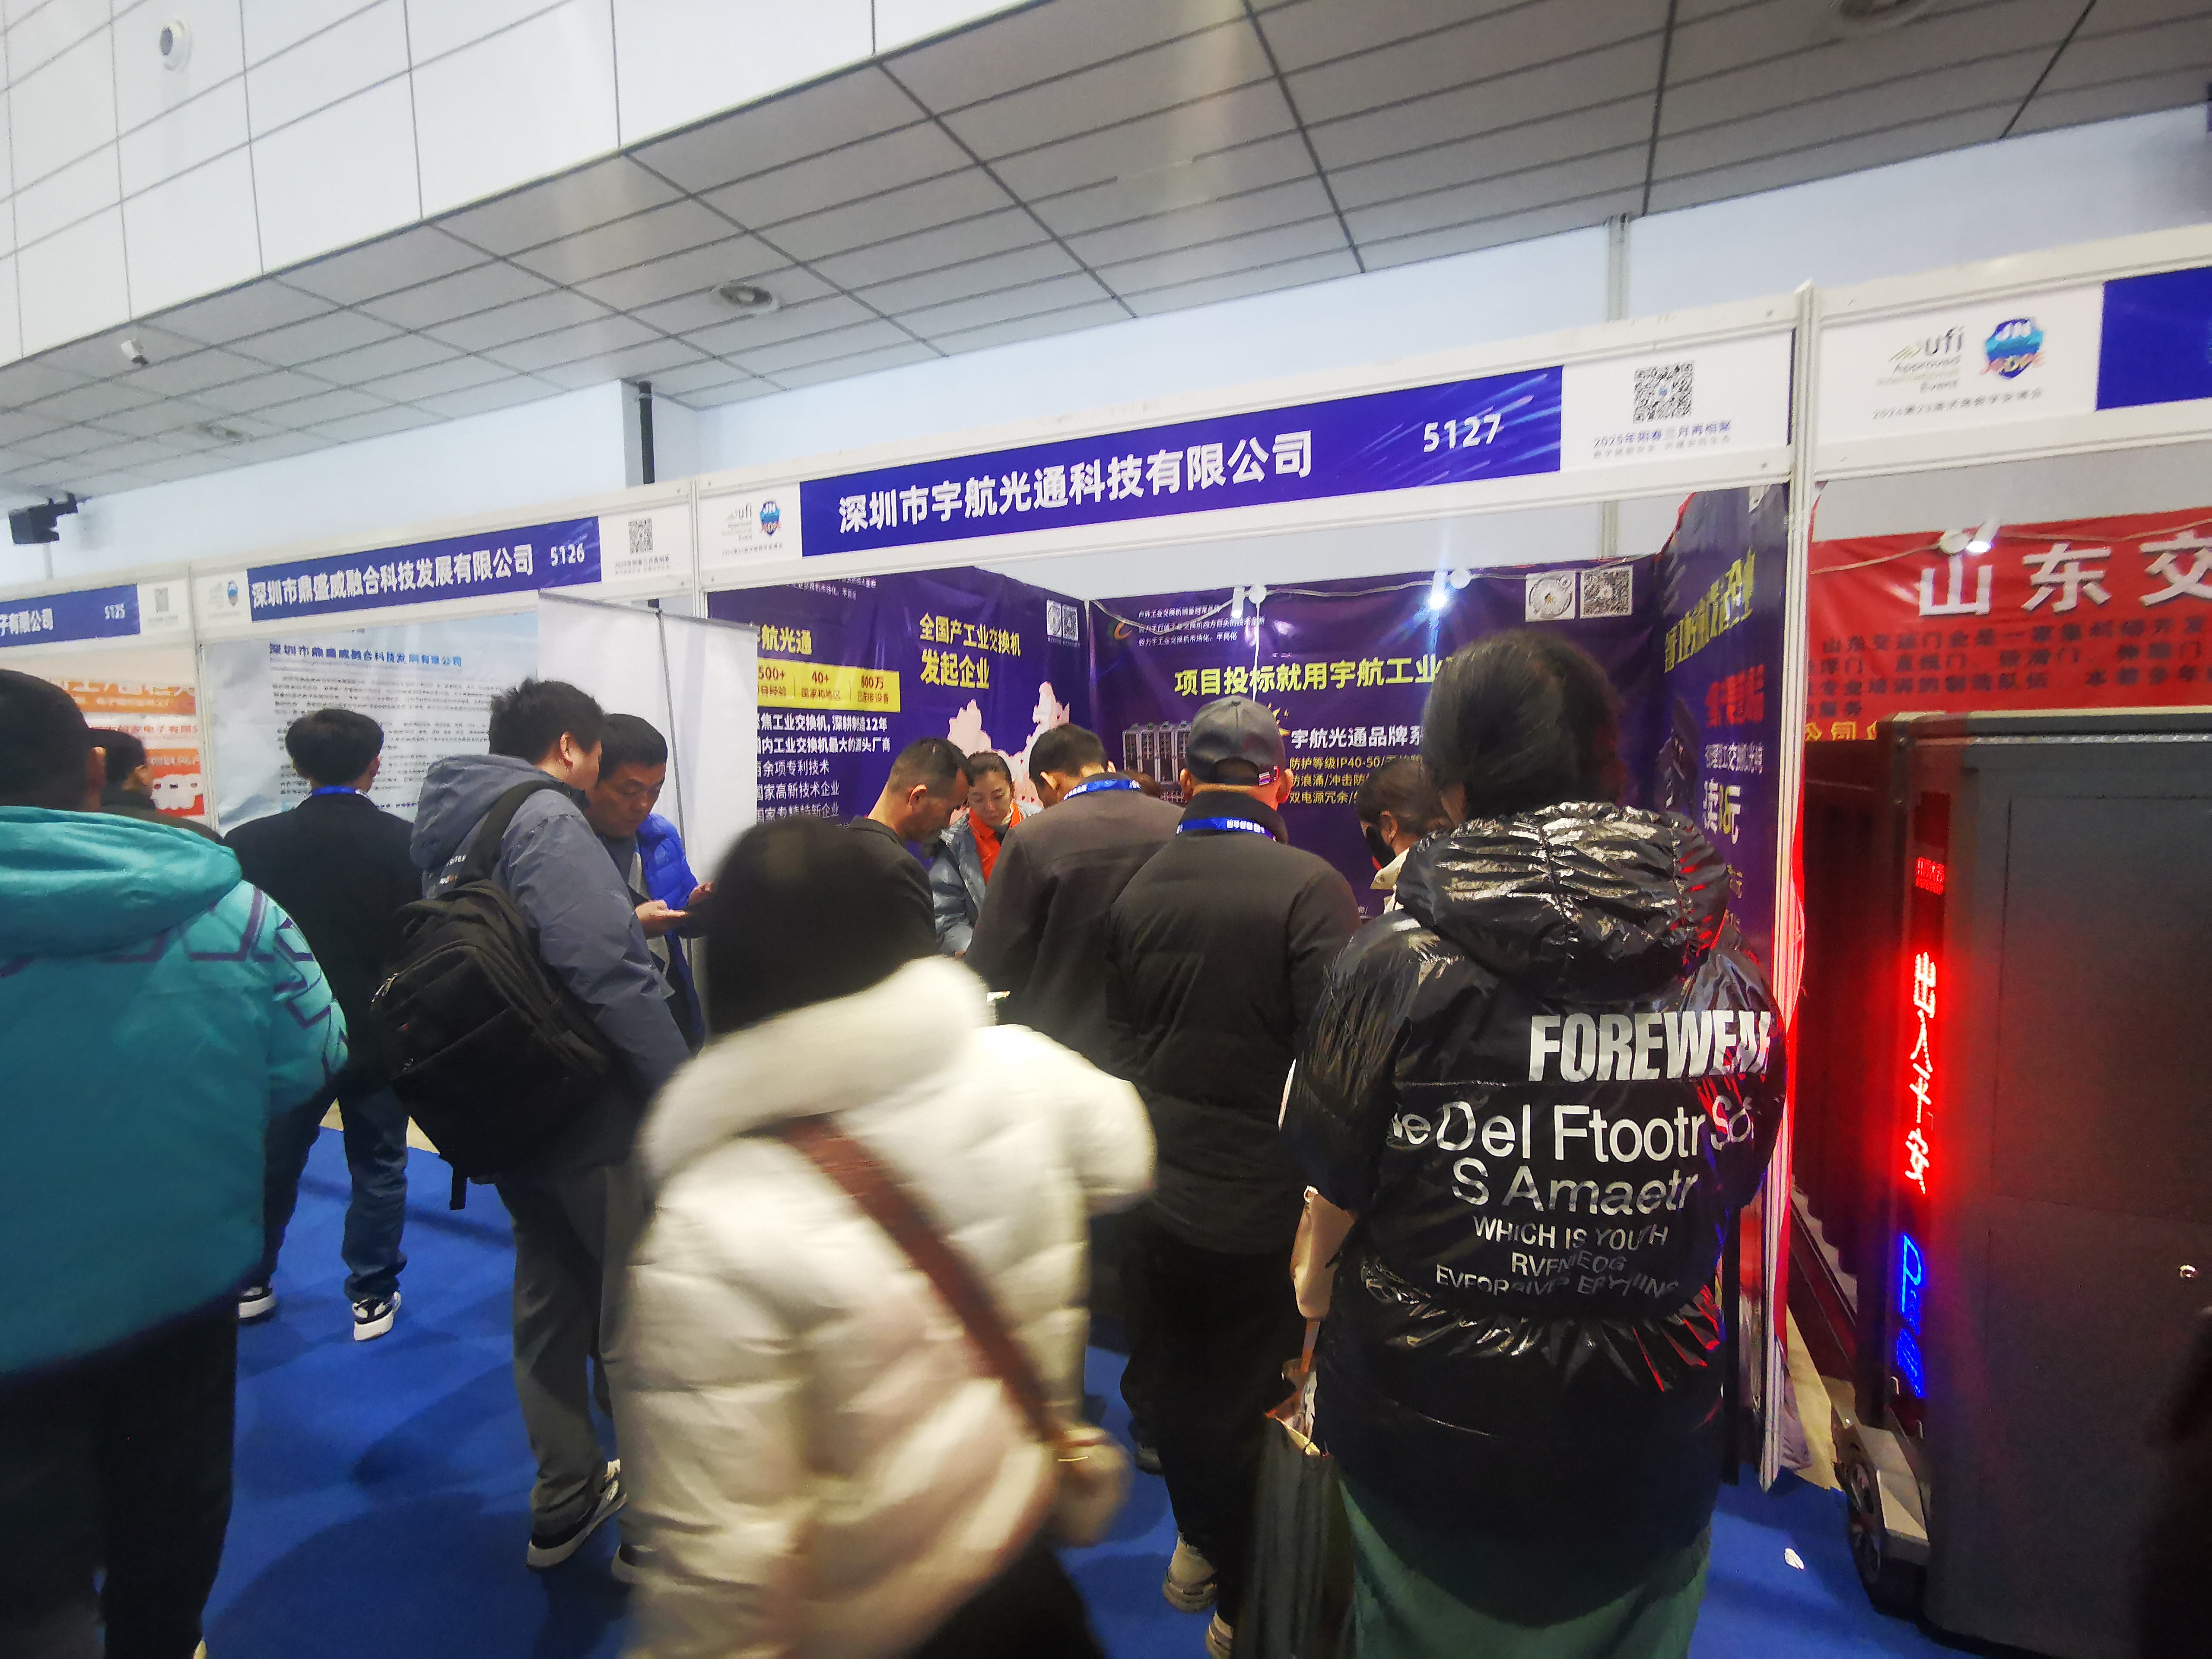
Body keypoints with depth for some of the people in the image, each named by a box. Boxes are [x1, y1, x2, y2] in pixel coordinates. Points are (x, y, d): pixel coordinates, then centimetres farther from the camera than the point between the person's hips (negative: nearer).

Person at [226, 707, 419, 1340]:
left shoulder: (250, 843, -9)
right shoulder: (408, 842, -15)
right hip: (381, 1036, -2)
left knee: (272, 1162, 22)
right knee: (378, 1168, 12)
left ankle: (250, 1284, 39)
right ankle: (372, 1296, 21)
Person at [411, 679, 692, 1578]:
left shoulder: (447, 826, 11)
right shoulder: (546, 820, -19)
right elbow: (608, 974, -29)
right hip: (593, 1111, -9)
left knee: (549, 1302, 20)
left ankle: (565, 1502, 36)